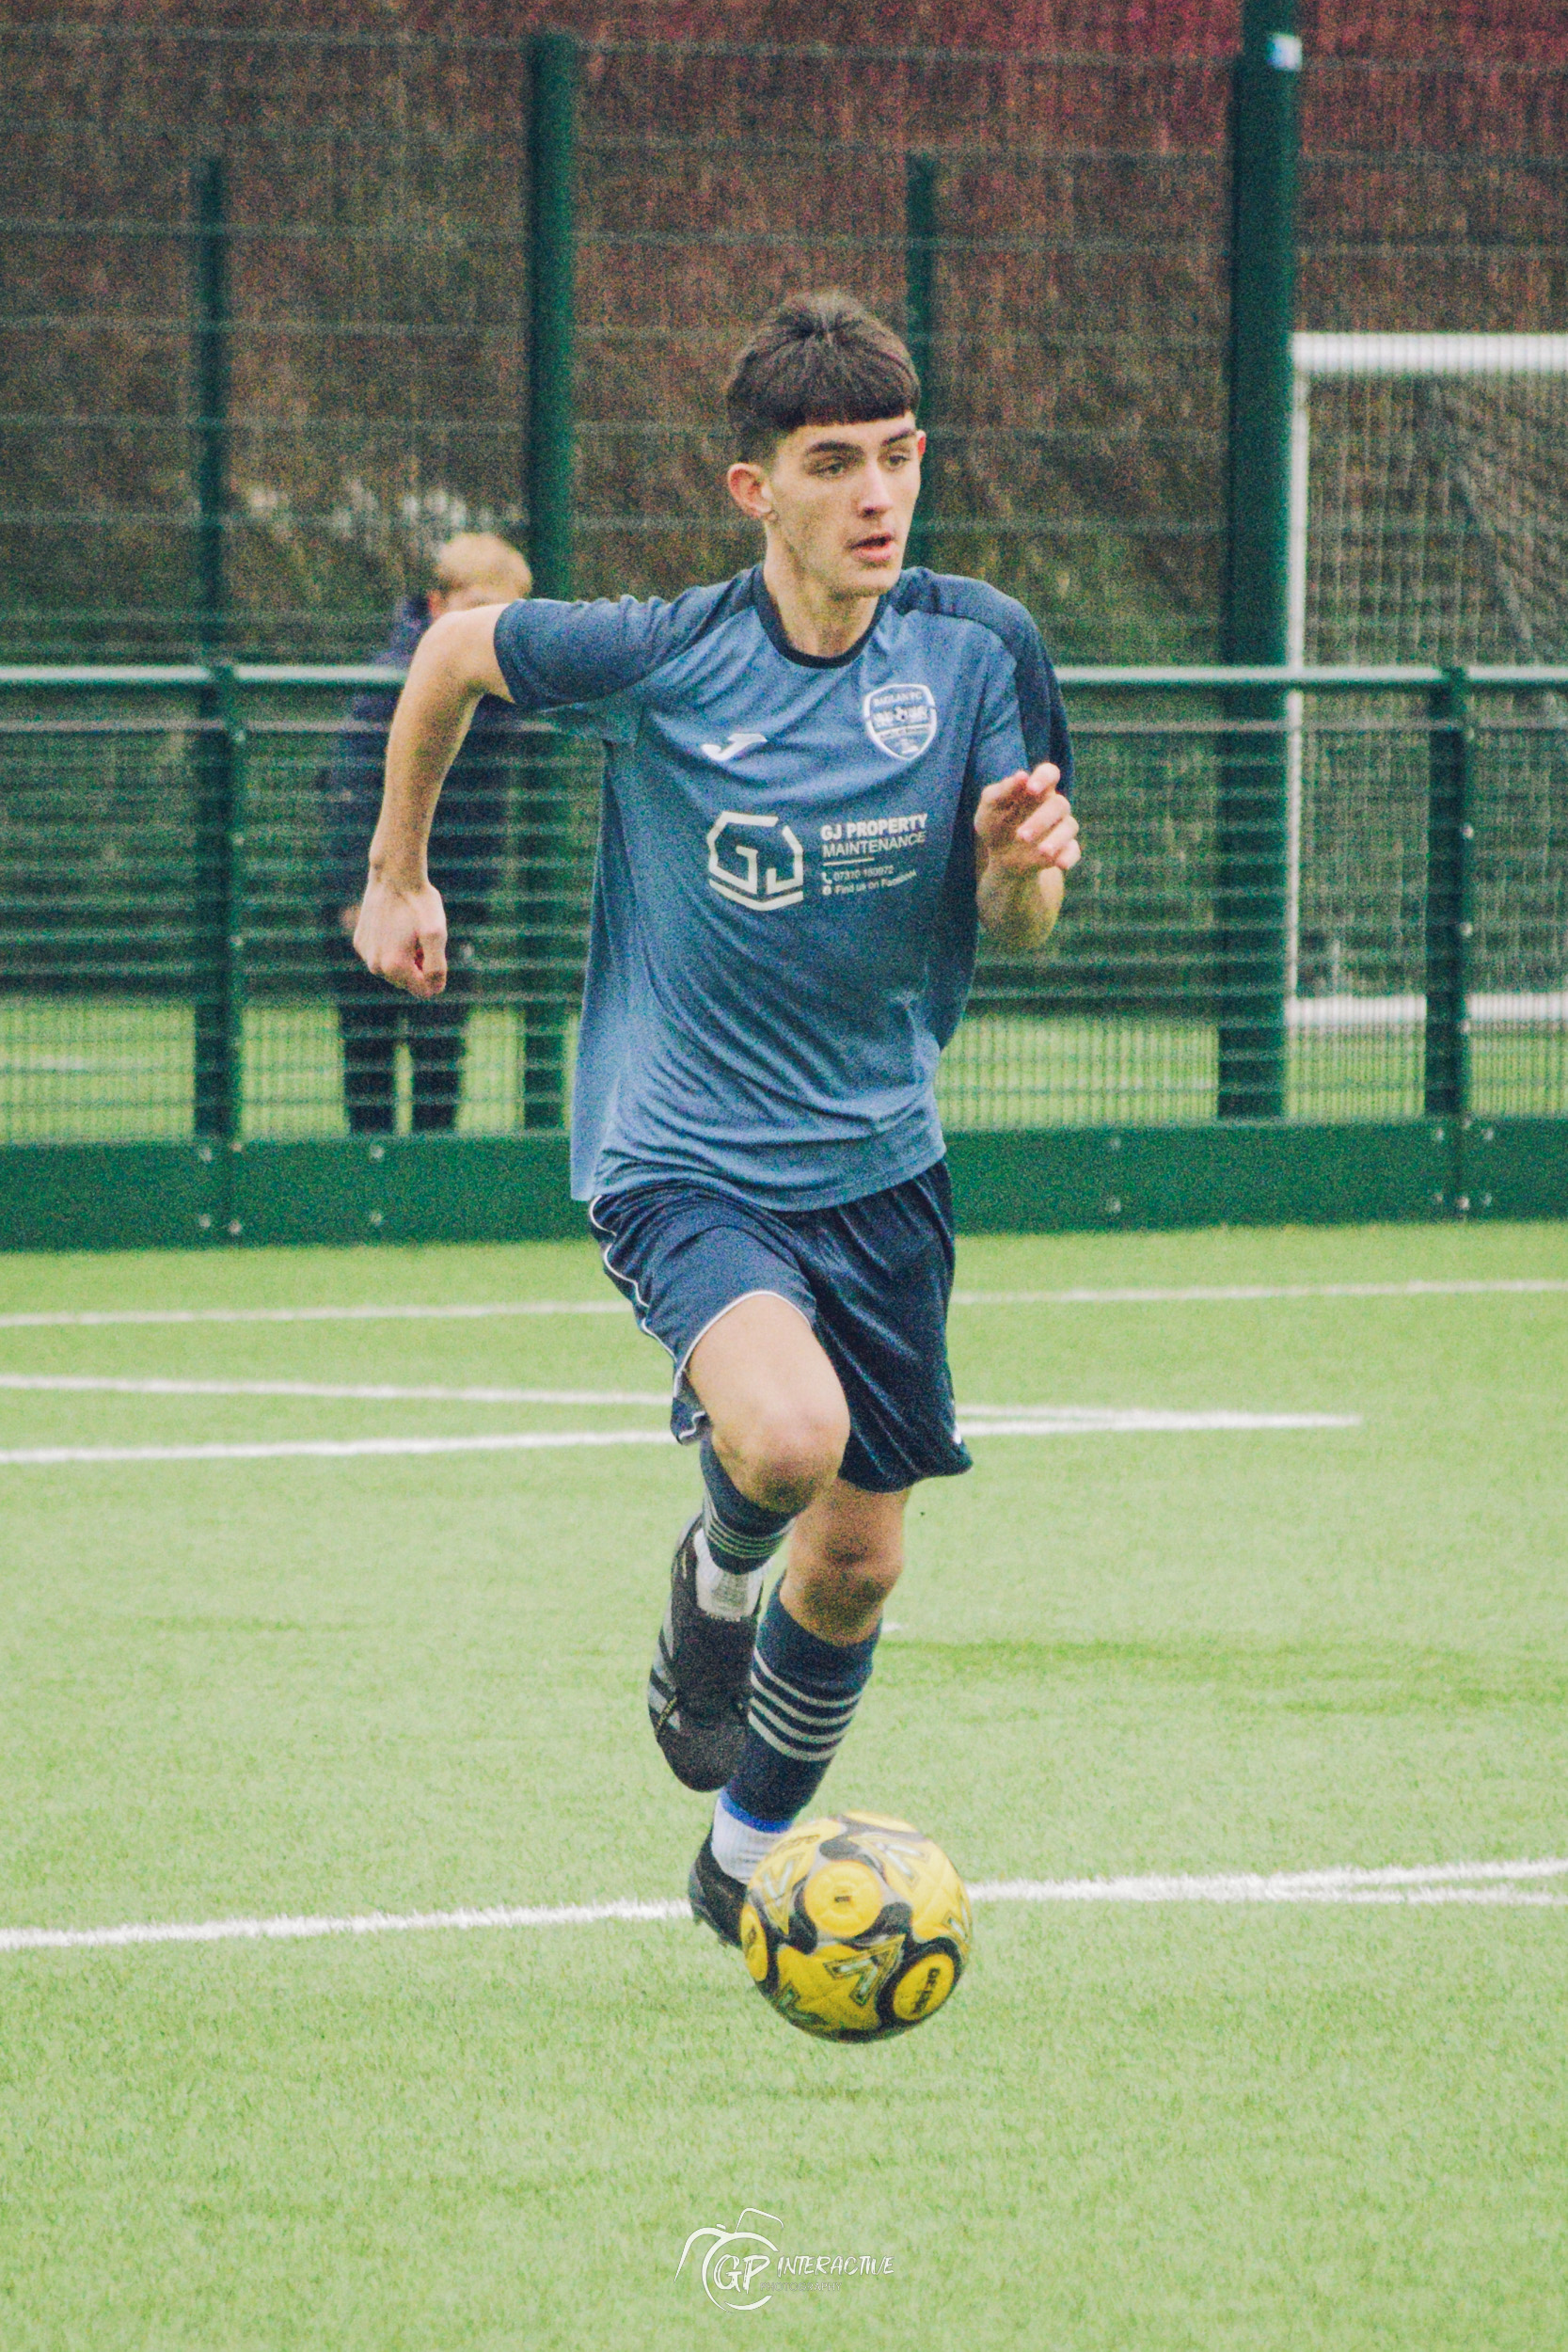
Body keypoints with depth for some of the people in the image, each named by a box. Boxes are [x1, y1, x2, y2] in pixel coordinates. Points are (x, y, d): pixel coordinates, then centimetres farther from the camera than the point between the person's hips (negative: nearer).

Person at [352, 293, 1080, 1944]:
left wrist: (1024, 859, -25)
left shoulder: (981, 650, -7)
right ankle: (715, 1572, 6)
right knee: (790, 1434, -31)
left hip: (877, 1161, 4)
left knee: (858, 1555, 9)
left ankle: (747, 1859, 34)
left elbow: (1016, 924, 0)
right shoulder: (659, 658, -15)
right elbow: (455, 651, 4)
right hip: (680, 1157, -4)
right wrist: (397, 872, 14)